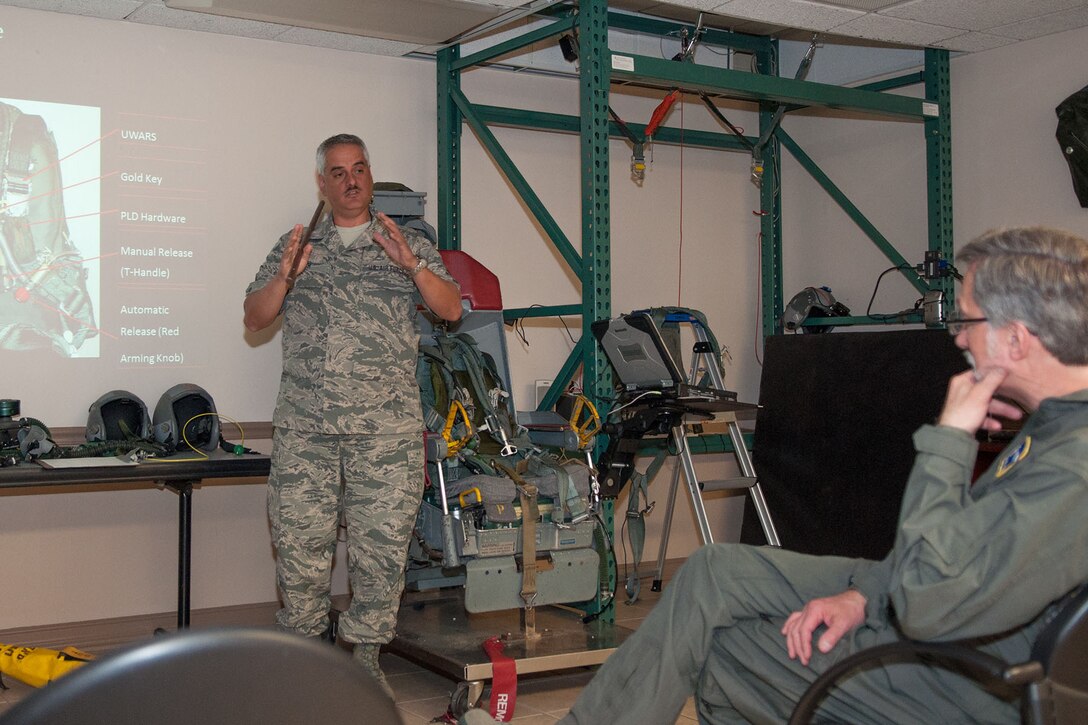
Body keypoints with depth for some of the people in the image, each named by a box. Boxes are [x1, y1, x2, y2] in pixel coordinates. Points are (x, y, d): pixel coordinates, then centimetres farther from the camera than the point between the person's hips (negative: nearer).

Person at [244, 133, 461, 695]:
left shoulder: (409, 245, 11)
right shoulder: (296, 246, 14)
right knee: (300, 540, 3)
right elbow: (254, 318, 10)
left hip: (387, 432, -1)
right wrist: (286, 276, -8)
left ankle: (365, 653, 14)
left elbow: (451, 309, 1)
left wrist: (411, 265, -14)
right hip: (304, 427, 1)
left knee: (381, 544, 1)